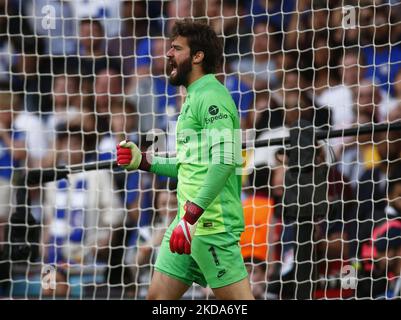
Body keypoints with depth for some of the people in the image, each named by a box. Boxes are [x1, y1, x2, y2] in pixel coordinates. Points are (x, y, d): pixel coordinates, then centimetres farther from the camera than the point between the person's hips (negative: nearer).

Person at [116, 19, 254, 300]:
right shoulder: (195, 98, 21)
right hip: (190, 223, 10)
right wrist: (142, 161, 18)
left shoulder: (210, 96, -11)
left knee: (237, 299, -10)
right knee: (158, 296, 8)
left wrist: (190, 217, -26)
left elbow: (224, 161, -23)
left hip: (211, 222, -10)